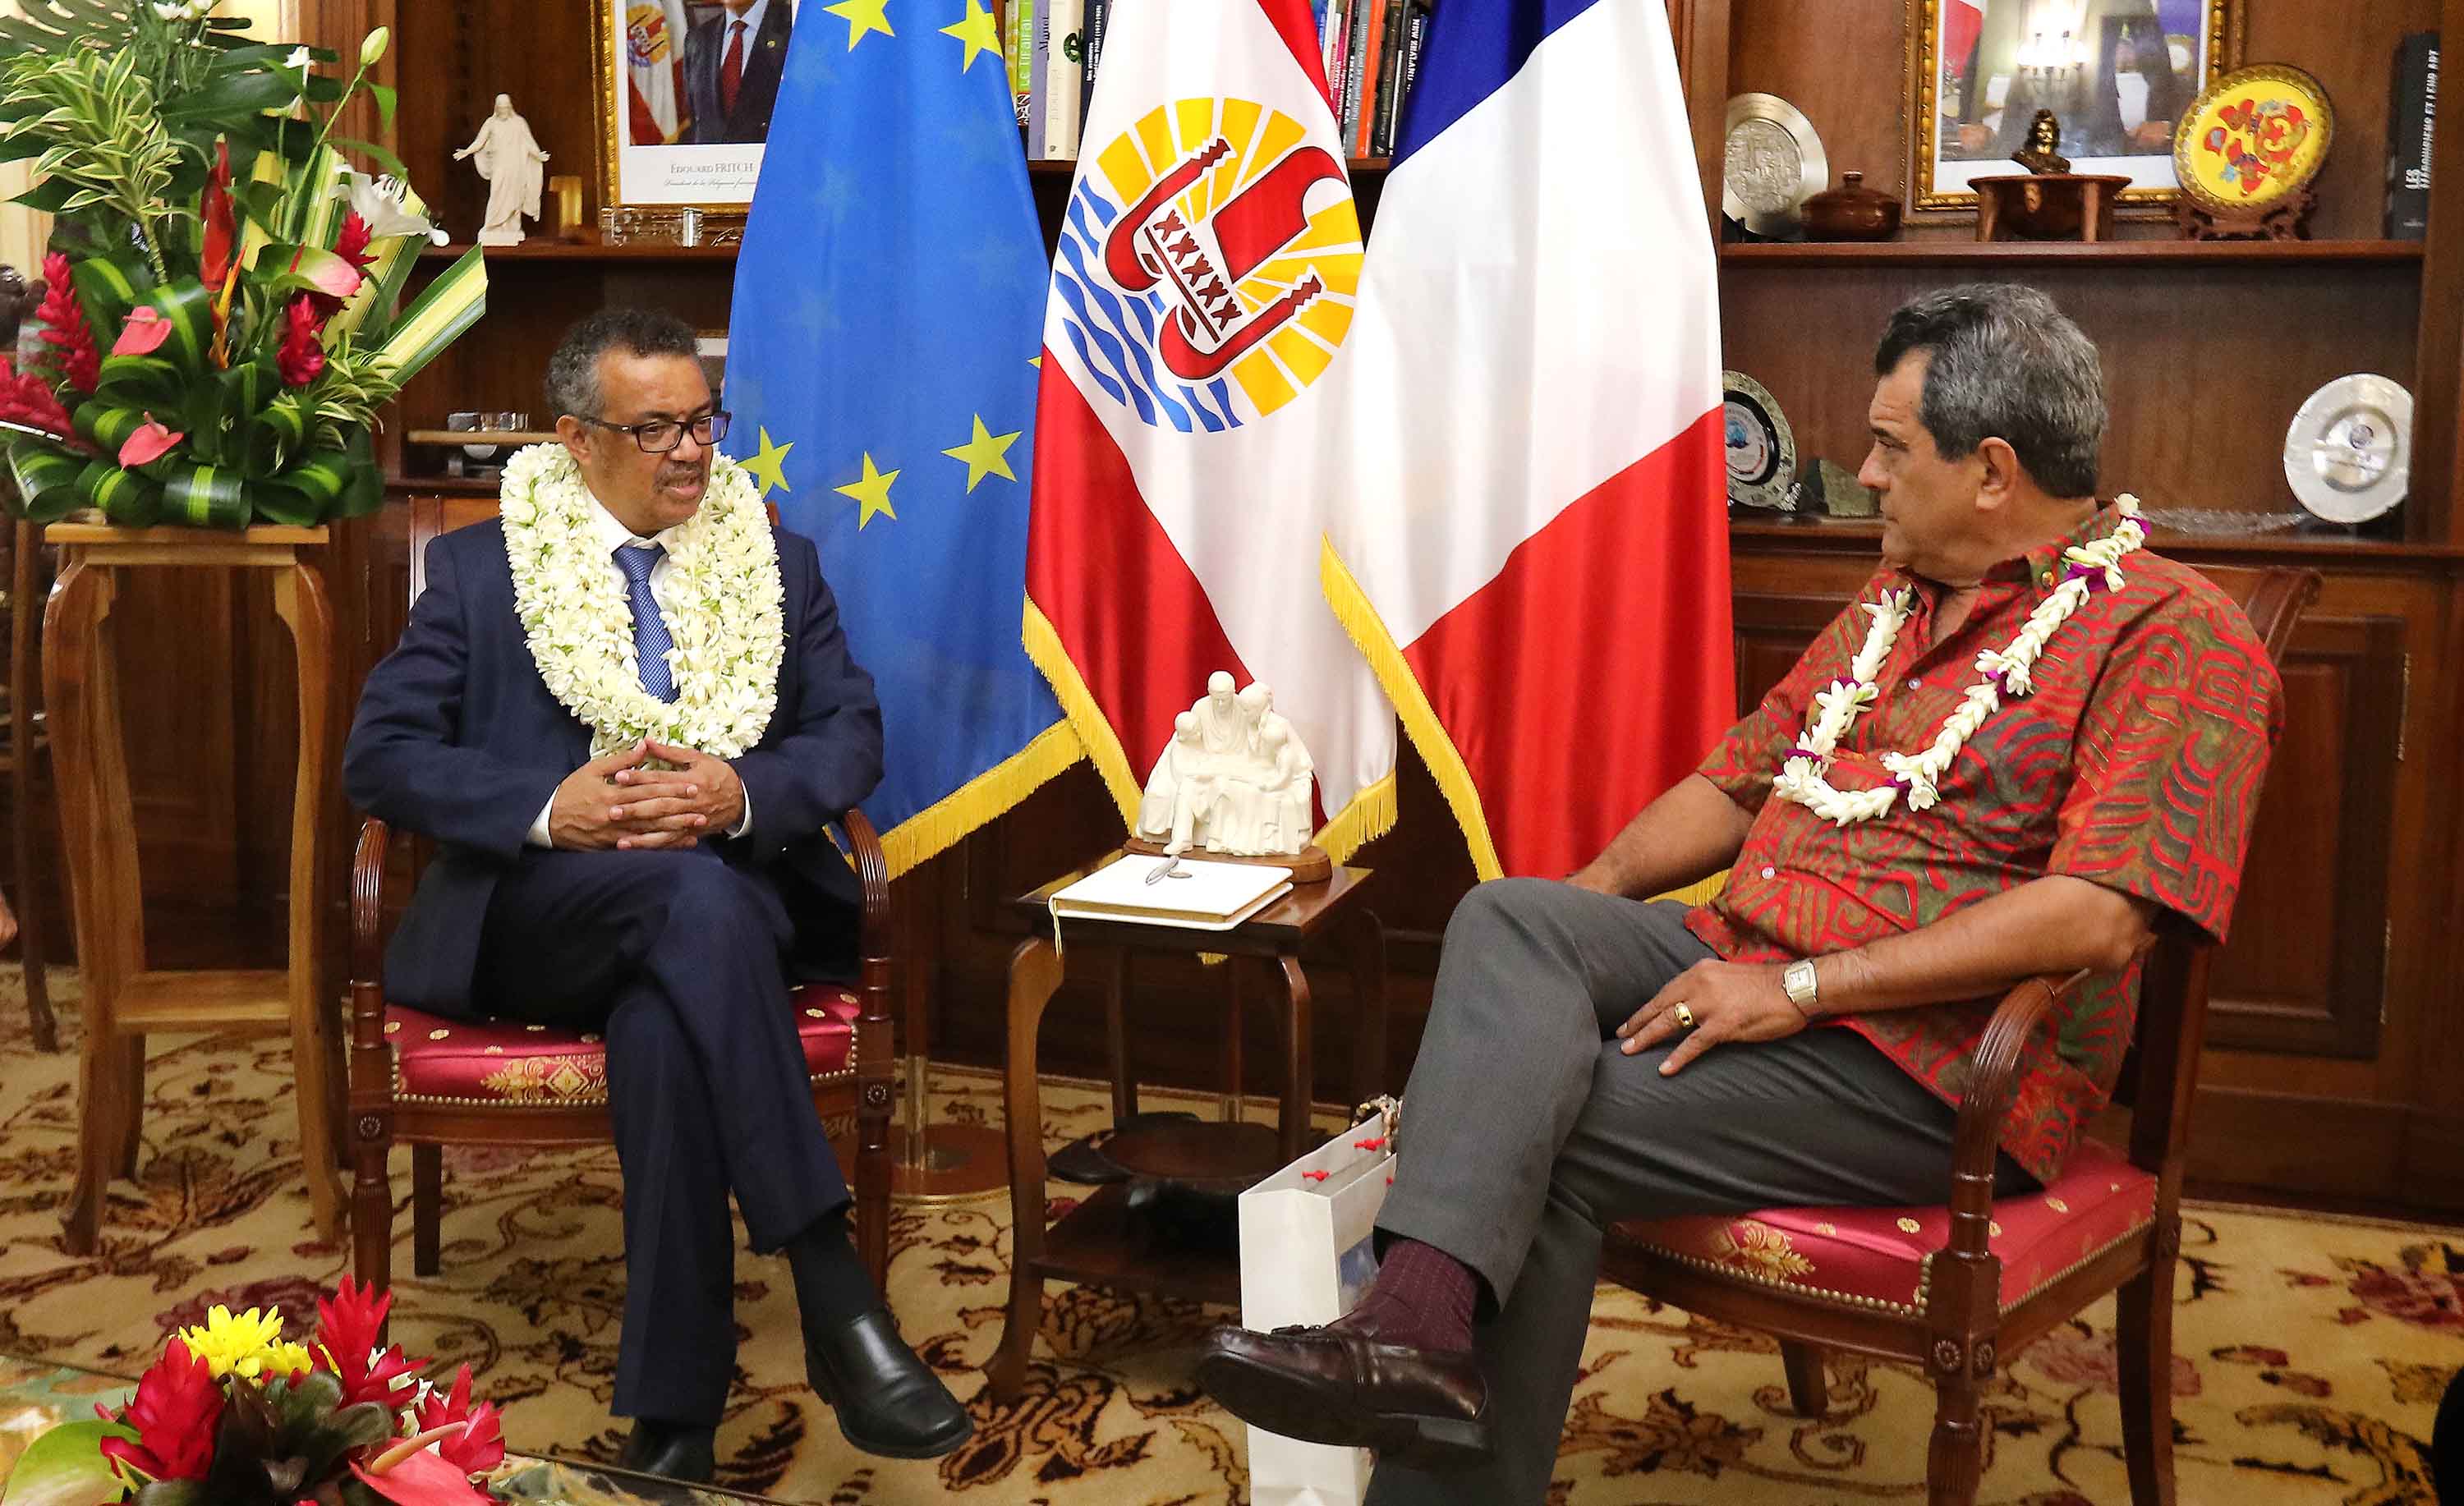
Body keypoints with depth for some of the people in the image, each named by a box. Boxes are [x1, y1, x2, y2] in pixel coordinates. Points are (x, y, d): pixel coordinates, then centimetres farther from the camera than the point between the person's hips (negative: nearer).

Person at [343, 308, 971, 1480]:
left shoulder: (780, 563, 17)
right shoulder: (478, 569, 12)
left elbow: (852, 734, 9)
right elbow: (380, 755, 3)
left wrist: (742, 794, -14)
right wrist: (552, 807, -14)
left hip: (737, 890, 2)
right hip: (538, 909, -1)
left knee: (666, 1026, -36)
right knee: (692, 894, -37)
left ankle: (672, 1423, -32)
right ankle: (837, 1307, -43)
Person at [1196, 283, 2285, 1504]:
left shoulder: (2172, 635, -8)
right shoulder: (1896, 599, 20)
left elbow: (2100, 915, -20)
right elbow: (1740, 776, 24)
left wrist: (1802, 987, -22)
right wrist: (1600, 890, 5)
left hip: (1928, 1061, -7)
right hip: (1744, 965, 7)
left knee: (1540, 1139, -23)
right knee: (1508, 920, -21)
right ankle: (1419, 1323, -36)